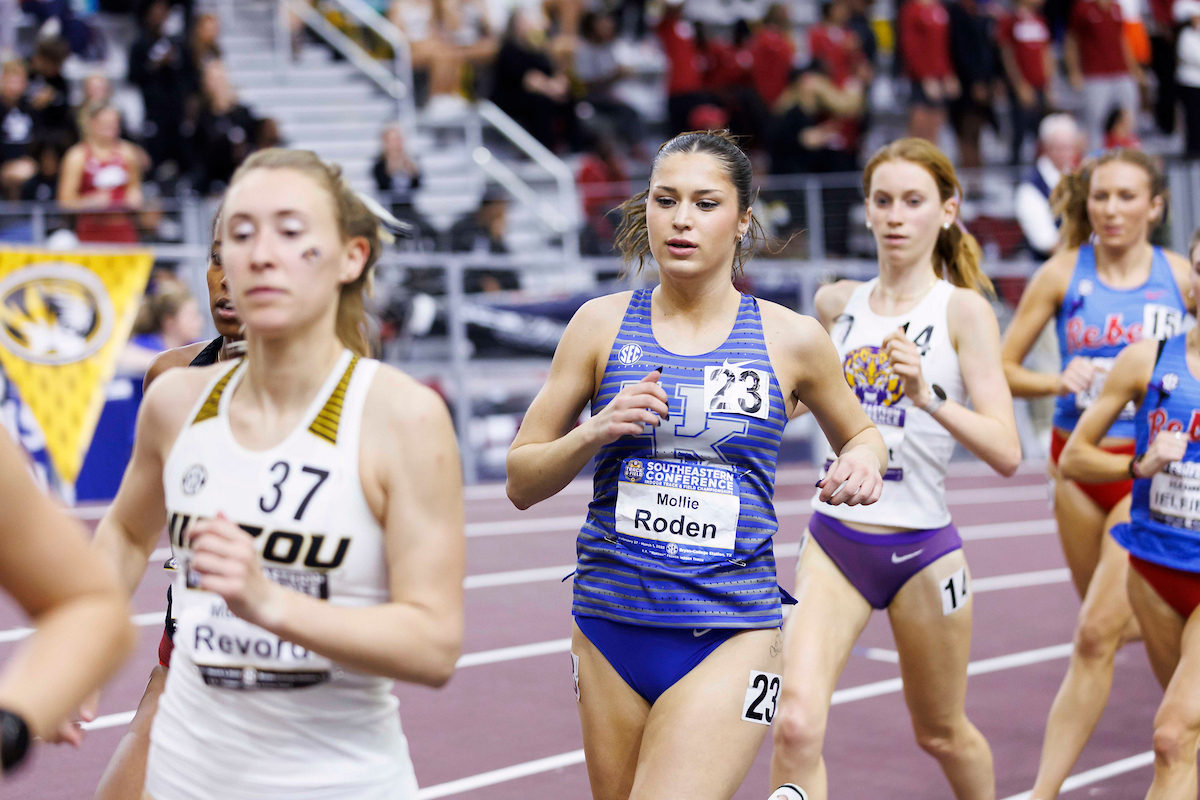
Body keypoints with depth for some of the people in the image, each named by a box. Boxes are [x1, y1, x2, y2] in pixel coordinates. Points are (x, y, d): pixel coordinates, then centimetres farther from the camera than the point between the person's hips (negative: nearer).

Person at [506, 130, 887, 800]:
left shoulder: (793, 339, 1)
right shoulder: (602, 325, 3)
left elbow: (859, 432, 20)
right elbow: (522, 481, 6)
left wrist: (862, 460, -3)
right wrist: (596, 431, -13)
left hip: (731, 636, -2)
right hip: (611, 625, 3)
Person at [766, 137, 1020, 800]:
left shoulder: (963, 310, -8)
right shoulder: (837, 302, 5)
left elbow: (1006, 451, -18)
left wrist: (929, 395, -31)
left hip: (921, 548, -2)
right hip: (834, 539, 2)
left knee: (940, 734, 17)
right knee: (796, 725, -18)